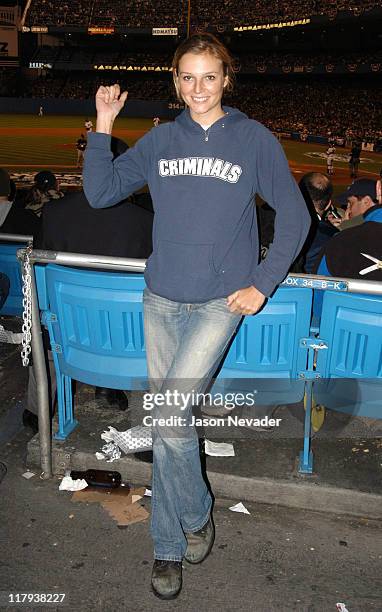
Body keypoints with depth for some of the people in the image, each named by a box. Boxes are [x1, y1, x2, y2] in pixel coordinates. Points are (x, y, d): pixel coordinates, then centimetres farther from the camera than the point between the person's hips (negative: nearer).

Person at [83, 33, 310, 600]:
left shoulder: (255, 139, 0)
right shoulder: (159, 140, 7)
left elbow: (294, 216, 2)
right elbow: (100, 193, 5)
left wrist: (262, 285, -4)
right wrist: (102, 126, -4)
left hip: (219, 303, -3)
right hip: (161, 301, 4)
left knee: (168, 419, -15)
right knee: (167, 425, 8)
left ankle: (196, 515, 15)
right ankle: (170, 547, 26)